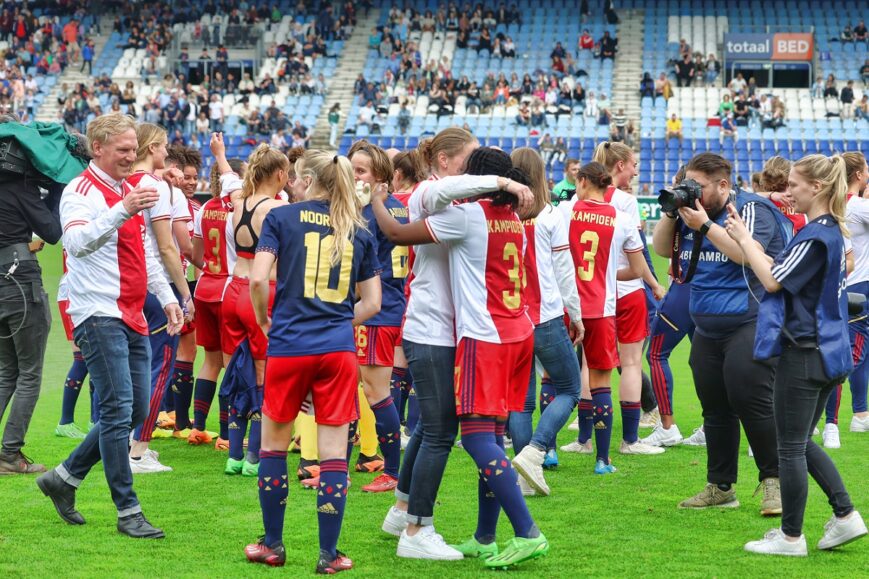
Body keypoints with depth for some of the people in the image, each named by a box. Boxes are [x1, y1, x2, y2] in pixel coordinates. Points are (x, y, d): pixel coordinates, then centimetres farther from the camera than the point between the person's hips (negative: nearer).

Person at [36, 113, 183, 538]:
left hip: (133, 318, 9)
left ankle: (64, 479, 22)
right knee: (119, 410, -10)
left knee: (135, 411, 8)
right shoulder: (81, 191, -8)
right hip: (99, 315, -9)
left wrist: (168, 299, 19)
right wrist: (122, 211, -35)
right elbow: (77, 242, -26)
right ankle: (128, 511, -4)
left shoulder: (131, 191, 18)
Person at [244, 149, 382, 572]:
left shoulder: (281, 217, 1)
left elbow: (258, 278, -10)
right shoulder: (359, 231, 9)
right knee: (334, 453, 3)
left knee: (274, 445, 14)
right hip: (339, 350, 2)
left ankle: (272, 545, 19)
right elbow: (371, 303, 9)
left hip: (288, 347, -2)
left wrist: (264, 319, 7)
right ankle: (329, 555, 4)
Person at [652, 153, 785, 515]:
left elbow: (747, 252, -25)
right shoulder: (693, 210, 10)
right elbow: (662, 249, 13)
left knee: (753, 403, -12)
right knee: (715, 410, 11)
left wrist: (704, 225, -22)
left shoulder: (751, 209, -10)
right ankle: (720, 487, 19)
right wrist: (672, 213, -2)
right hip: (707, 331, 8)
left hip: (749, 325, -7)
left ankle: (774, 482, -1)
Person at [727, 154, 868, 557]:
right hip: (829, 352, 10)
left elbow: (773, 280, -18)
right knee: (802, 444, 20)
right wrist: (744, 238, 11)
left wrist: (743, 238, -8)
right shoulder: (832, 232, 11)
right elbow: (781, 271, 15)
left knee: (791, 448, 1)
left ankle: (791, 537, 10)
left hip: (804, 355, -10)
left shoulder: (815, 236, -19)